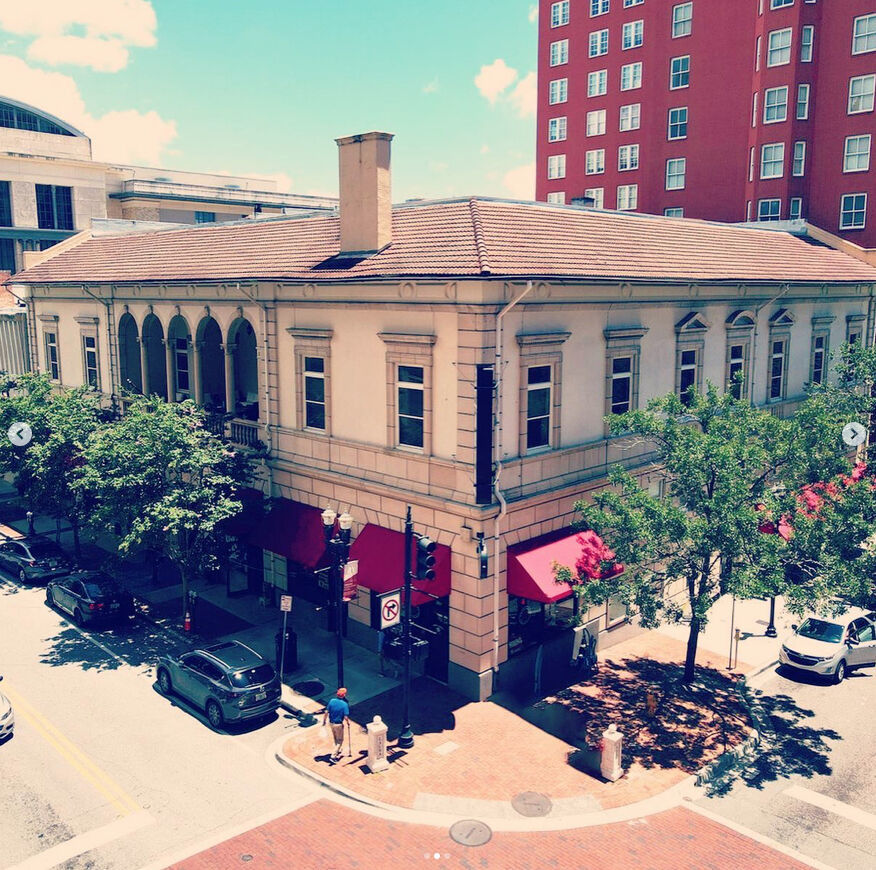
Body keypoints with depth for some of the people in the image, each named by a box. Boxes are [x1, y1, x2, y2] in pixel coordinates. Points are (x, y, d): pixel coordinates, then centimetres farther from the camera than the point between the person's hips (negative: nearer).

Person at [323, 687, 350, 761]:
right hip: (339, 724, -5)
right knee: (340, 740, 12)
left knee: (336, 739, 26)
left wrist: (324, 720, 7)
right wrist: (348, 722, 0)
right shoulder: (345, 704, -21)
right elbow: (346, 717, -20)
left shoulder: (332, 701, -9)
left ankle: (339, 751, 46)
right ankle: (333, 756, 5)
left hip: (331, 723, 5)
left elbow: (326, 712, -6)